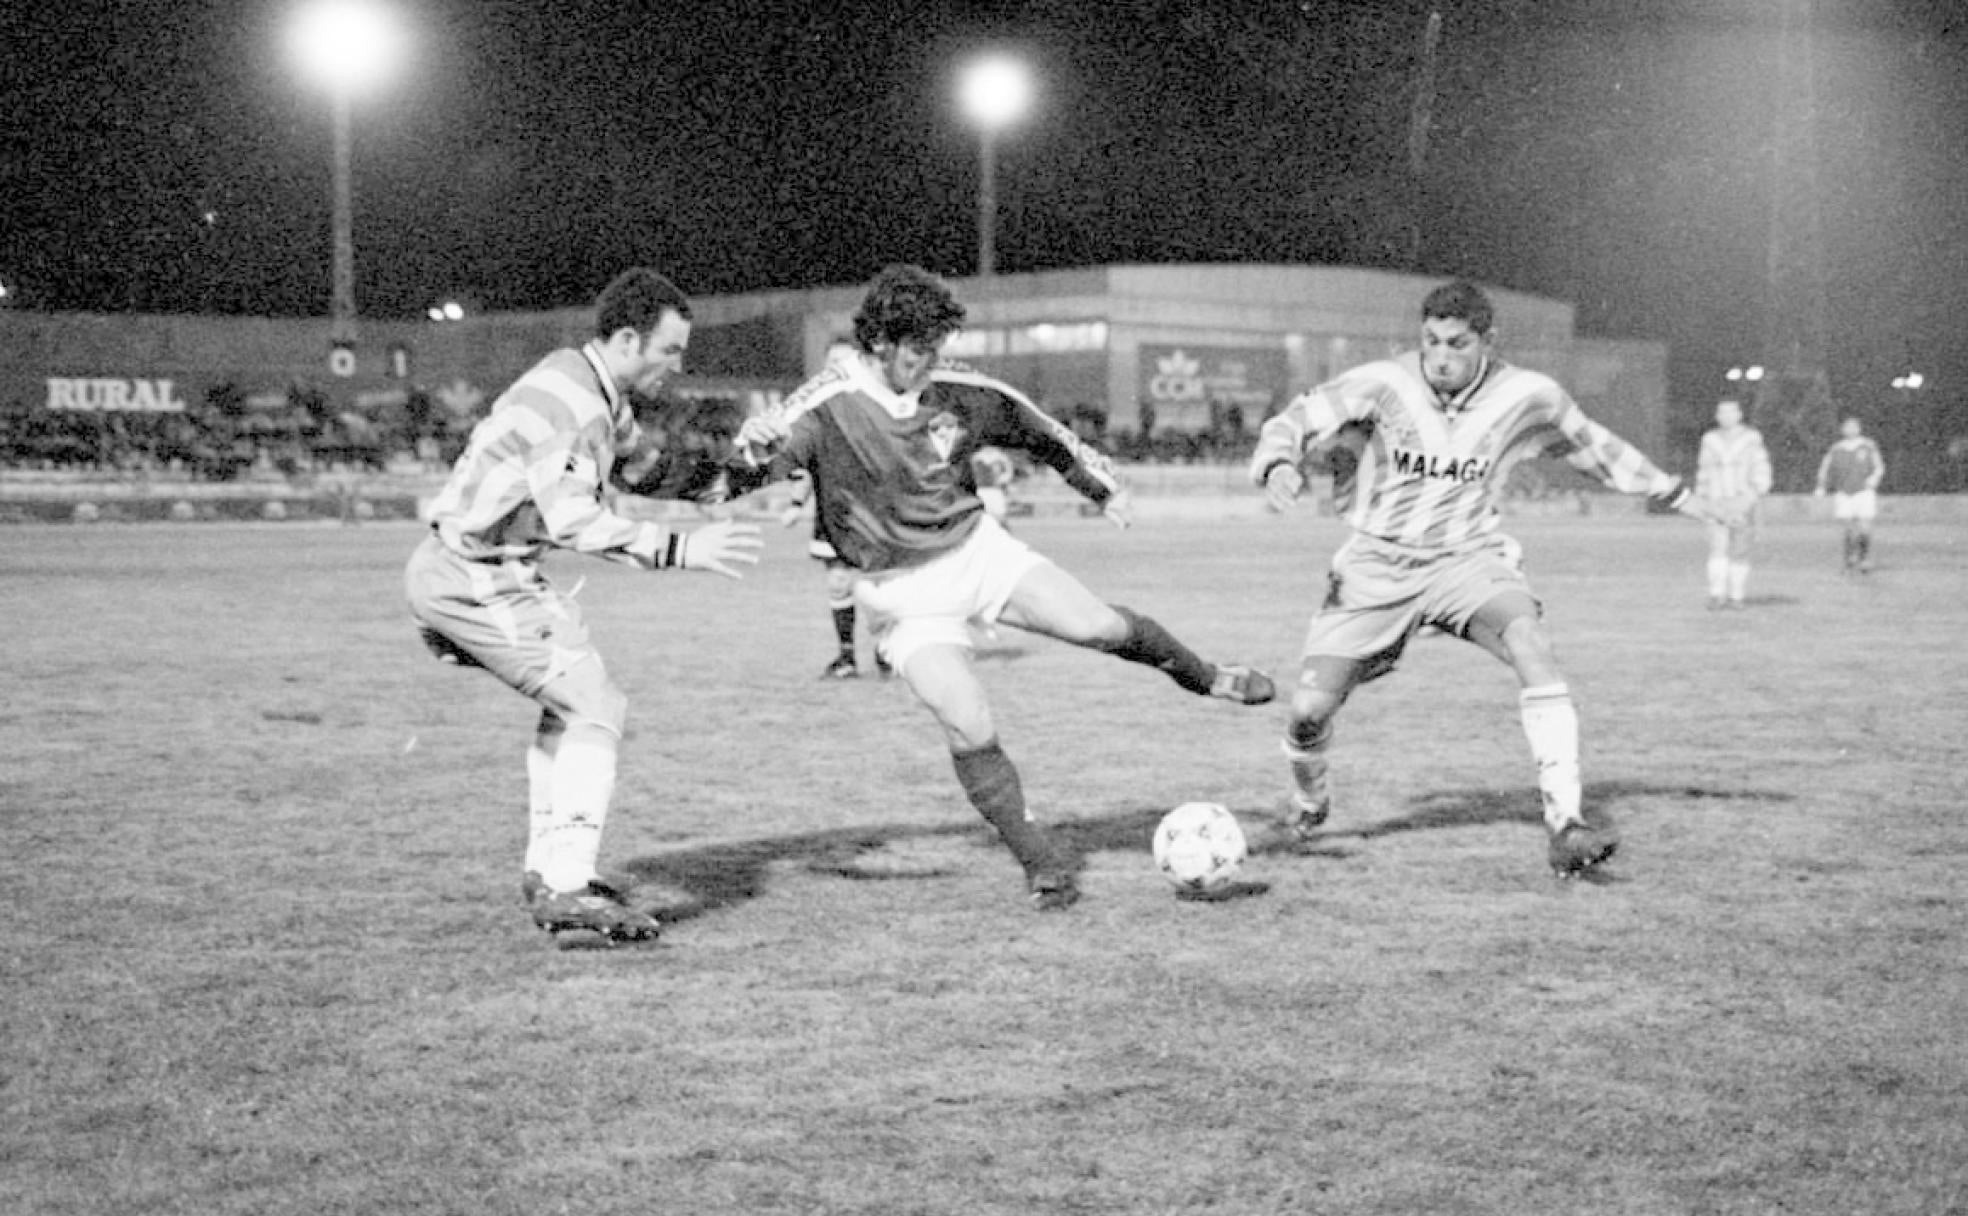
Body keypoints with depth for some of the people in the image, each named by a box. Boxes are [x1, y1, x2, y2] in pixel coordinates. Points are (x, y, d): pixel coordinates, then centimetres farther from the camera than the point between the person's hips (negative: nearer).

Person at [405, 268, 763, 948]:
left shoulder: (595, 390, 11)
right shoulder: (571, 403, -21)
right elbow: (572, 520, -31)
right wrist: (678, 550, -34)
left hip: (450, 572, 10)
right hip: (474, 580, -10)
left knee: (570, 702, 21)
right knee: (596, 709, -11)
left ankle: (548, 869, 25)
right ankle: (567, 892, -17)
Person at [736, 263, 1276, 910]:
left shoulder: (960, 393, -5)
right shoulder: (827, 405, -18)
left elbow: (1043, 435, 11)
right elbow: (766, 452, -31)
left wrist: (1103, 486, 20)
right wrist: (756, 443, -55)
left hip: (977, 548, 3)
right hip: (903, 592, -3)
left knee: (1099, 627, -12)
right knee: (970, 730, -17)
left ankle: (1203, 675, 19)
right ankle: (1041, 862, 2)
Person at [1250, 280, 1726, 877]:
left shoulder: (1526, 396, -7)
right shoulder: (1384, 383, -13)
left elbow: (1592, 444, 12)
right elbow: (1291, 423, -11)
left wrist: (1671, 491, 17)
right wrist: (1278, 466, -34)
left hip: (1466, 558, 0)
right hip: (1377, 563, 0)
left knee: (1531, 642, -31)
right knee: (1309, 708, -9)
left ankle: (1564, 824, -29)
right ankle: (1309, 801, 28)